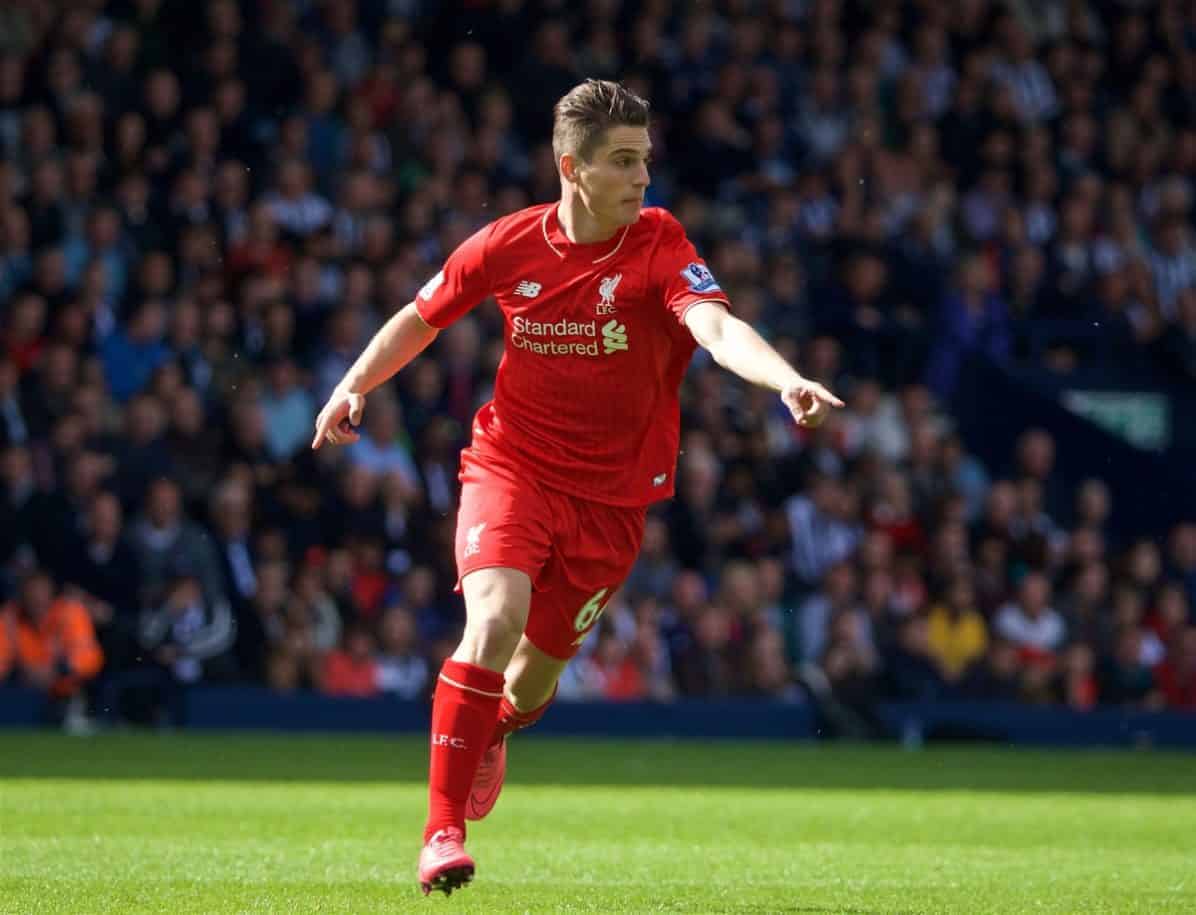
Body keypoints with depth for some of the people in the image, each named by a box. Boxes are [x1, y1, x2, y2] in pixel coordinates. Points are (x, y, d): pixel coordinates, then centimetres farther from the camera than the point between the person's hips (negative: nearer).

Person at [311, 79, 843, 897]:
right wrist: (354, 387, -1)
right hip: (513, 463, -1)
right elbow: (421, 318, 10)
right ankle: (443, 830, -18)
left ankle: (493, 731, 50)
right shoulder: (510, 245, -8)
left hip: (612, 493, 1)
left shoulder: (658, 245, -13)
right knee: (495, 622, -26)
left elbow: (717, 326, -31)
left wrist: (787, 380, -49)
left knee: (535, 678, 10)